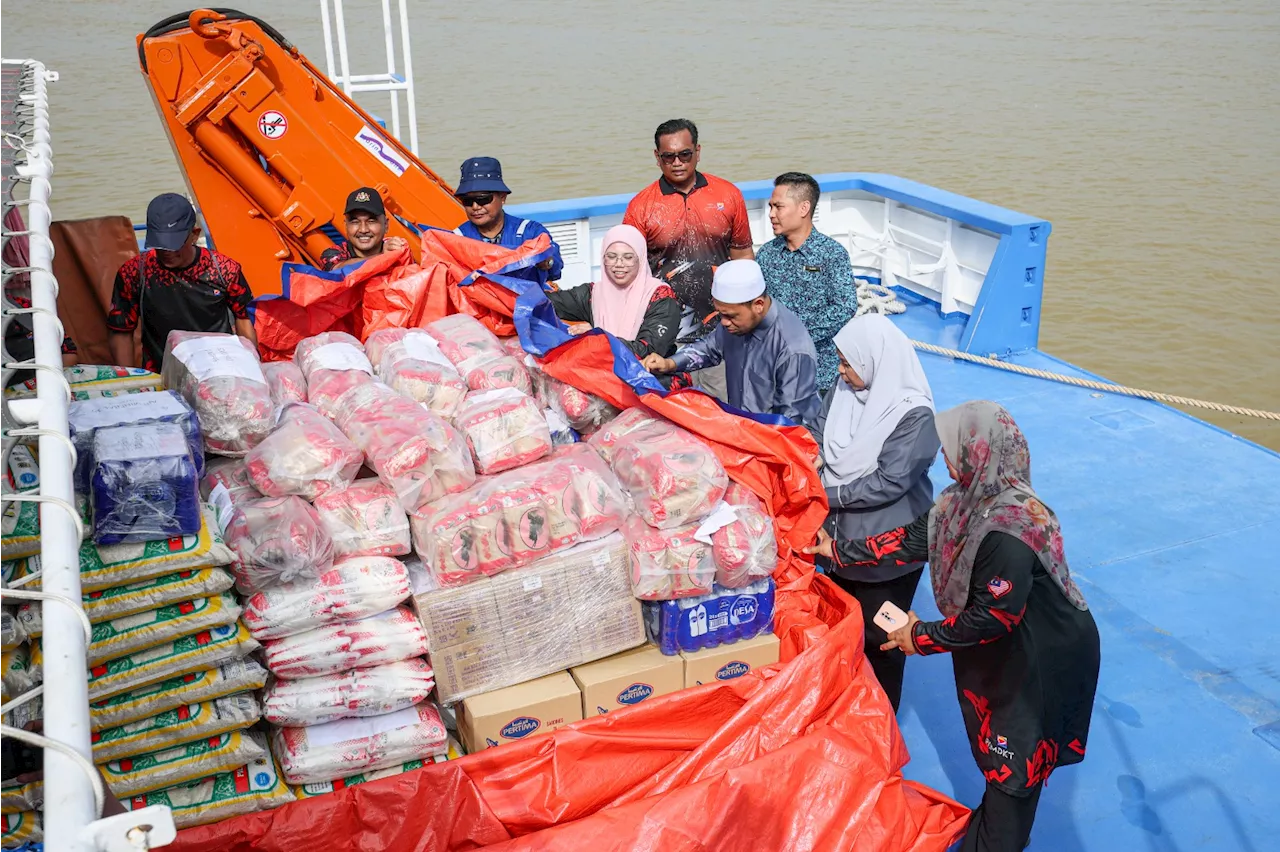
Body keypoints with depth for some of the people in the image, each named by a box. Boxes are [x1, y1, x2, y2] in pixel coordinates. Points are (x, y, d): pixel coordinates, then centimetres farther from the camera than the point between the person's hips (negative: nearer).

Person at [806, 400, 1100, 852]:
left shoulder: (1010, 532, -35)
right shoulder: (970, 498, -9)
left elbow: (990, 617, -28)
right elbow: (913, 538, 4)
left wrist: (921, 637, -15)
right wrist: (839, 550, 9)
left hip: (1042, 657, -8)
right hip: (1002, 649, 8)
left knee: (1013, 760, 11)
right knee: (995, 744, 25)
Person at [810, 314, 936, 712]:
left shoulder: (913, 415, -22)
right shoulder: (843, 391, -4)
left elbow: (890, 482, -24)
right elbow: (816, 440, 2)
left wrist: (828, 494, -21)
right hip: (840, 537, 6)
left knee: (878, 638, 11)